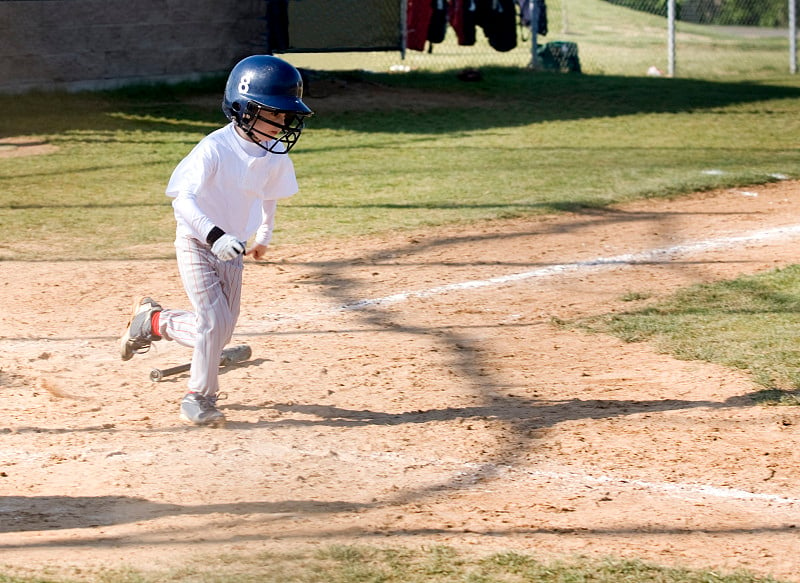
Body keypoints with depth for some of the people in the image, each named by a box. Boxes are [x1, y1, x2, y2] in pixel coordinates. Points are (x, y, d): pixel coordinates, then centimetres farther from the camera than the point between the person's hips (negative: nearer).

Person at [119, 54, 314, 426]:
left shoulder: (276, 155, -6)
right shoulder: (215, 149, -26)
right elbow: (182, 198, -34)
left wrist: (265, 235, 26)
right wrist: (215, 235, -47)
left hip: (232, 248, 6)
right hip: (196, 243, -6)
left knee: (220, 333, 8)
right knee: (214, 321, -15)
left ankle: (152, 321, 33)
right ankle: (199, 398, 6)